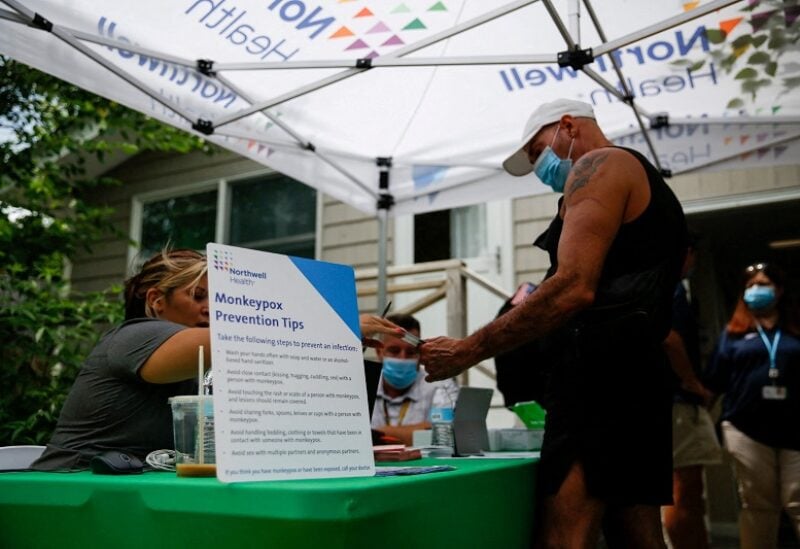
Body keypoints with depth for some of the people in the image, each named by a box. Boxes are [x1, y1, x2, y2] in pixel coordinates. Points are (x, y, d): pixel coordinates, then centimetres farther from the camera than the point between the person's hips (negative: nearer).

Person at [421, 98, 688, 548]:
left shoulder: (600, 165, -2)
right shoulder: (650, 186, 28)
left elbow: (574, 288, -17)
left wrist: (468, 350, -14)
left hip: (602, 373, -11)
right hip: (641, 374, 11)